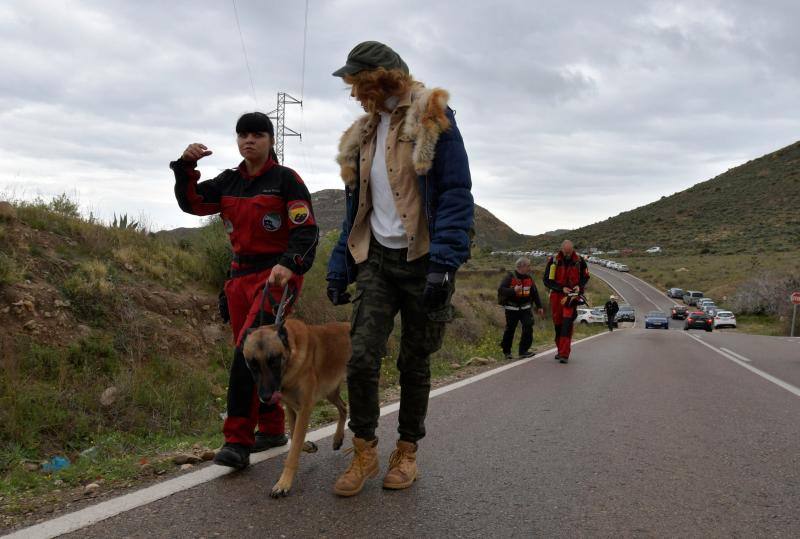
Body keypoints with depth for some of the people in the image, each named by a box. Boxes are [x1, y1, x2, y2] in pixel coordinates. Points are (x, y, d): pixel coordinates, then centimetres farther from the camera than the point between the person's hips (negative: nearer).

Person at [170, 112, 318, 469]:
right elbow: (192, 203, 8)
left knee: (247, 351, -17)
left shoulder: (286, 179, -6)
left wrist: (290, 265, -28)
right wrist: (186, 167, -8)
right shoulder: (229, 181, 12)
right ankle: (272, 429, 26)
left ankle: (238, 442, -13)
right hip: (241, 276, 7)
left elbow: (305, 231, -12)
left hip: (276, 275, -7)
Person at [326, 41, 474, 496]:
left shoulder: (433, 119, -6)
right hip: (377, 258, 4)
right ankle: (365, 452, 8)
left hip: (422, 259, -4)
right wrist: (340, 267, 11)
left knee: (415, 361, 7)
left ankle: (407, 451, 24)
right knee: (362, 357, -9)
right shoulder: (363, 133, 13)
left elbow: (456, 195, -14)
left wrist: (443, 264, -23)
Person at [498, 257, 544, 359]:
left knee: (528, 328, -9)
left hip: (525, 308, 4)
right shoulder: (510, 277, -9)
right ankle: (507, 352, 19)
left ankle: (523, 351, 1)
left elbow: (535, 293, 15)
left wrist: (539, 306, 13)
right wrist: (513, 290, -29)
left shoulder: (529, 278, 7)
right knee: (510, 330, 4)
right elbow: (501, 290, -16)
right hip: (512, 309, -4)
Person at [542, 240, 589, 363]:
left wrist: (579, 286, -9)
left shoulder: (579, 261, -4)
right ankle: (560, 350, 27)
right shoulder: (553, 261, -8)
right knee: (558, 324, 9)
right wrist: (562, 288, -16)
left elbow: (585, 277, 11)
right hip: (557, 295, 2)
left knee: (567, 324, -15)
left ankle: (564, 354, -17)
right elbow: (547, 280, -5)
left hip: (572, 295, -2)